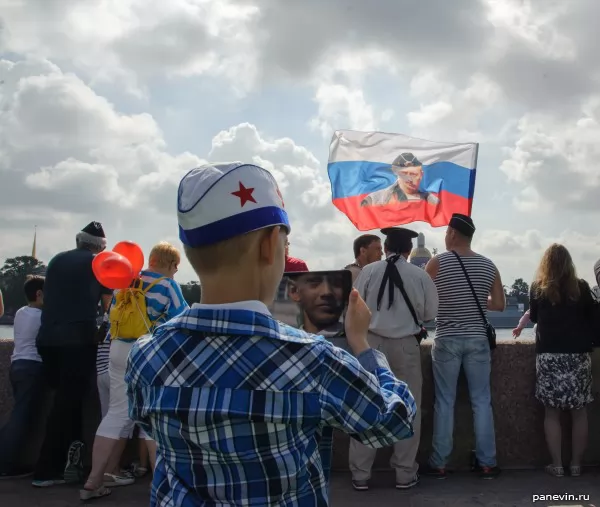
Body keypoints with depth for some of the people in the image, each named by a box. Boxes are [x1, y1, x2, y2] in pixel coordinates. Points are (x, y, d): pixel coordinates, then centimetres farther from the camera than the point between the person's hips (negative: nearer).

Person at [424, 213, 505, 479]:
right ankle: (487, 463, 12)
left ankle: (439, 464, 9)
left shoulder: (437, 263, -6)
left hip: (446, 340, -2)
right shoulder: (488, 265, 3)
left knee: (444, 402, 4)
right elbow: (500, 305, 6)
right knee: (481, 401, 8)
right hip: (478, 340, 2)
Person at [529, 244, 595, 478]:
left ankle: (557, 465, 7)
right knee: (579, 411, 9)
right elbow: (591, 316, 13)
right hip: (578, 354, 1)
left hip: (549, 355, 0)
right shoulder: (581, 287, -1)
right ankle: (576, 464, 13)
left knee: (552, 412, 6)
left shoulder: (538, 288, 0)